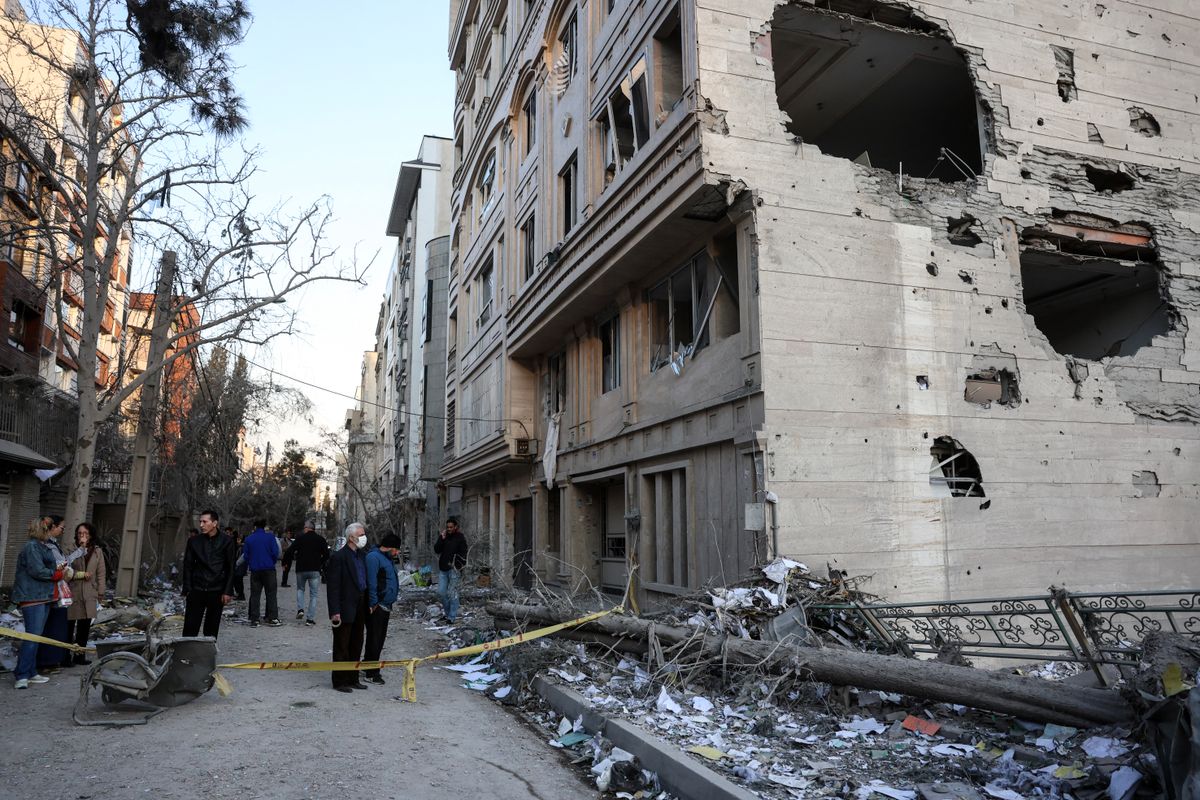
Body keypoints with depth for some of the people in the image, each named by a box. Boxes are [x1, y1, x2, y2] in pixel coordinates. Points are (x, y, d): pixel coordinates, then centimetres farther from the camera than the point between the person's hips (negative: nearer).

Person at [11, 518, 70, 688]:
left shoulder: (42, 547, 18)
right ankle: (21, 675, -10)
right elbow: (38, 571, -18)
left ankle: (31, 673, 19)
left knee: (36, 636, 13)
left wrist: (57, 569, 2)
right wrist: (59, 574, -7)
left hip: (43, 597, 10)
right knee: (33, 636, -12)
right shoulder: (32, 547, -12)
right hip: (32, 597, -10)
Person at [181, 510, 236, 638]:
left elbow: (230, 569, 0)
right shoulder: (194, 542, 6)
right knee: (190, 627, -3)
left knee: (212, 629, 5)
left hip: (216, 591, -1)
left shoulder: (226, 542, 0)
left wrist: (227, 592, -5)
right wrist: (187, 590, 1)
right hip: (196, 590, 2)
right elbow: (188, 567, 8)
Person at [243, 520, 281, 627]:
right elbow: (275, 553, -7)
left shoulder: (248, 539, 4)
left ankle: (254, 620, 5)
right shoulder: (270, 537, -3)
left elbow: (245, 555, 4)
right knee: (271, 594, 3)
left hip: (254, 570, 2)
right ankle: (273, 618, -1)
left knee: (254, 595, 7)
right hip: (269, 569, -2)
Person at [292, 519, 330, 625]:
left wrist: (294, 559, 16)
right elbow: (326, 555, -2)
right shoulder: (321, 539, 1)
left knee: (300, 589, 24)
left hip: (301, 569, 0)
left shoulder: (300, 538, -1)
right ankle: (310, 618, 0)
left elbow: (291, 551, -5)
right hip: (315, 570, 0)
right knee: (313, 595, 5)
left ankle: (300, 609, 6)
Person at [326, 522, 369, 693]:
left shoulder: (363, 555, 8)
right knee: (342, 647, 4)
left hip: (360, 609, 8)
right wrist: (335, 612, -19)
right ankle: (340, 681, 14)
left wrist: (368, 605, 7)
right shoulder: (339, 557, -14)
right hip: (345, 610, -7)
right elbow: (332, 586, -16)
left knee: (356, 646, 15)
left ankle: (353, 679, 26)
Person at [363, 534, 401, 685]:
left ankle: (367, 667, 28)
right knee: (374, 639, -2)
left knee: (379, 639, 16)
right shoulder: (374, 557, -15)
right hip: (376, 606, -9)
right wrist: (373, 603, -19)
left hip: (386, 606, 10)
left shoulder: (388, 559, 16)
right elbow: (371, 582, -19)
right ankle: (371, 673, 6)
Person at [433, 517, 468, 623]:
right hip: (443, 569, 5)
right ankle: (447, 612, 22)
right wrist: (442, 538, -8)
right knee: (441, 592, 5)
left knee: (452, 593, -4)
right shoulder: (444, 537, 10)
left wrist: (456, 566, -13)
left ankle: (452, 616, 1)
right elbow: (436, 550, 2)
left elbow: (463, 554, -5)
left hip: (454, 570, -5)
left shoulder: (460, 538, -3)